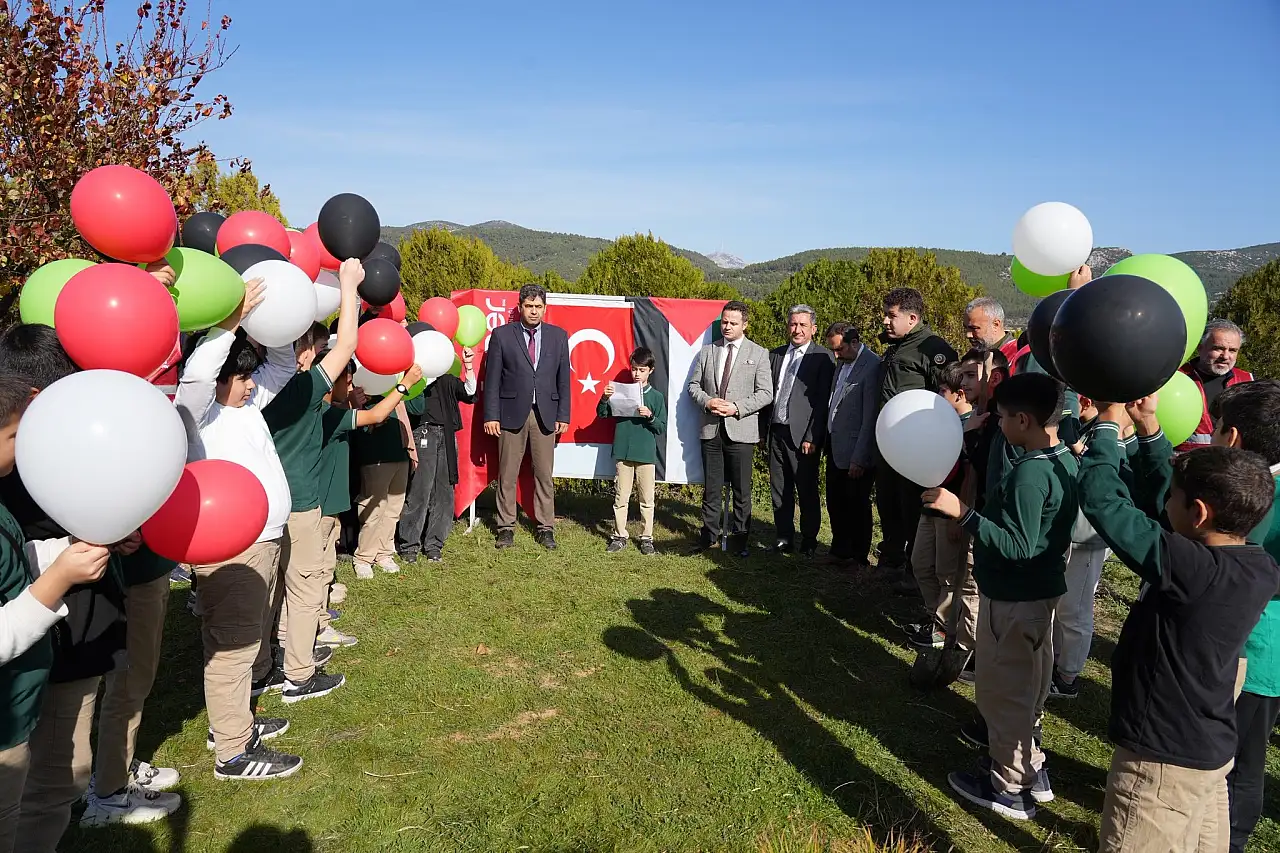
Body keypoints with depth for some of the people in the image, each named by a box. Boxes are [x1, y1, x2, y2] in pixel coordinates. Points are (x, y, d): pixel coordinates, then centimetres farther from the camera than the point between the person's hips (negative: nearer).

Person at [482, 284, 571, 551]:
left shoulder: (558, 336, 7)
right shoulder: (502, 335, 2)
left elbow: (563, 379, 8)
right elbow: (492, 379, 1)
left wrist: (563, 415, 3)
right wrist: (491, 415, -5)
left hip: (545, 414, 2)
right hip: (512, 413, -1)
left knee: (544, 474, 6)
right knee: (507, 474, 5)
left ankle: (546, 528, 15)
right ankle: (506, 527, 16)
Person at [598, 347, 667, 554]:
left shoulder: (657, 397, 2)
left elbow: (662, 428, 1)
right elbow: (602, 414, 3)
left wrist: (650, 416, -17)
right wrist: (605, 398, -14)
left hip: (646, 455, -1)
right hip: (622, 453, 1)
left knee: (647, 500, 6)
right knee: (620, 498, 6)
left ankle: (646, 538, 16)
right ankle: (619, 536, 15)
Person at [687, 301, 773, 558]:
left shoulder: (758, 354, 1)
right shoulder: (707, 351, 11)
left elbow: (765, 394, -3)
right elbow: (694, 385, 12)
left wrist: (736, 408, -14)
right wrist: (707, 402, -8)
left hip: (741, 430, -2)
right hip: (711, 429, 3)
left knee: (742, 489, 5)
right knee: (711, 487, 10)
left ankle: (739, 539, 17)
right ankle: (709, 535, 22)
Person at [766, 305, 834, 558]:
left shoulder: (823, 357, -5)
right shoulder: (775, 355, 13)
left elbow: (823, 402, -10)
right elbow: (768, 392, 13)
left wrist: (812, 438, -14)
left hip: (802, 435, -5)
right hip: (776, 431, 5)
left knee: (807, 491, 5)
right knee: (779, 489, 10)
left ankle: (809, 541, 17)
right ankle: (784, 537, 21)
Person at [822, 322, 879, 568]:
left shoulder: (872, 366, -18)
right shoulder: (842, 363, 10)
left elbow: (870, 418, -19)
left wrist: (859, 459, -18)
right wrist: (827, 443, 11)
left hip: (854, 454, -8)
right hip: (836, 448, 8)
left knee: (857, 506, 6)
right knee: (835, 502, 16)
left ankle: (858, 558, 21)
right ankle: (840, 551, 31)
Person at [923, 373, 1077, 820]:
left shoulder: (1029, 472, -27)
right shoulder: (1064, 461, 3)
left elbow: (1017, 547, -30)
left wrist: (962, 512, -34)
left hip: (1012, 599, -9)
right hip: (1040, 591, 10)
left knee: (1003, 691, 6)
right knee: (1027, 685, 23)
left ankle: (1010, 788, 21)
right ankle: (1031, 769, 38)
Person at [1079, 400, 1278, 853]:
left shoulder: (1192, 569, -30)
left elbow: (1100, 498, -27)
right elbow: (1161, 500, 7)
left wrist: (1109, 424, -12)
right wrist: (1148, 428, 5)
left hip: (1163, 760, -9)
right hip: (1212, 749, 9)